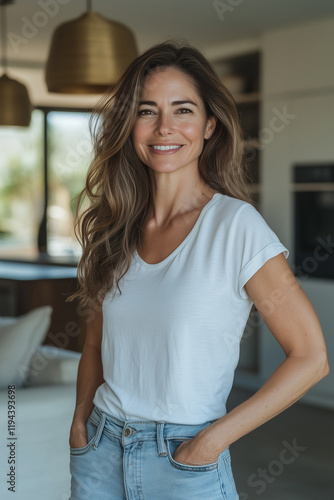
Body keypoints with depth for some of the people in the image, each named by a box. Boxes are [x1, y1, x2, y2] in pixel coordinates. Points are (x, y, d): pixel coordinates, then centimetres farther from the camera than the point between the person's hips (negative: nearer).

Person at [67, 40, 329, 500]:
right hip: (99, 450, 5)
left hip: (185, 462, -4)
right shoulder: (115, 227, 3)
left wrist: (214, 439, -15)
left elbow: (310, 357, -14)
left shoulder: (236, 225, -14)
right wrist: (80, 421, 0)